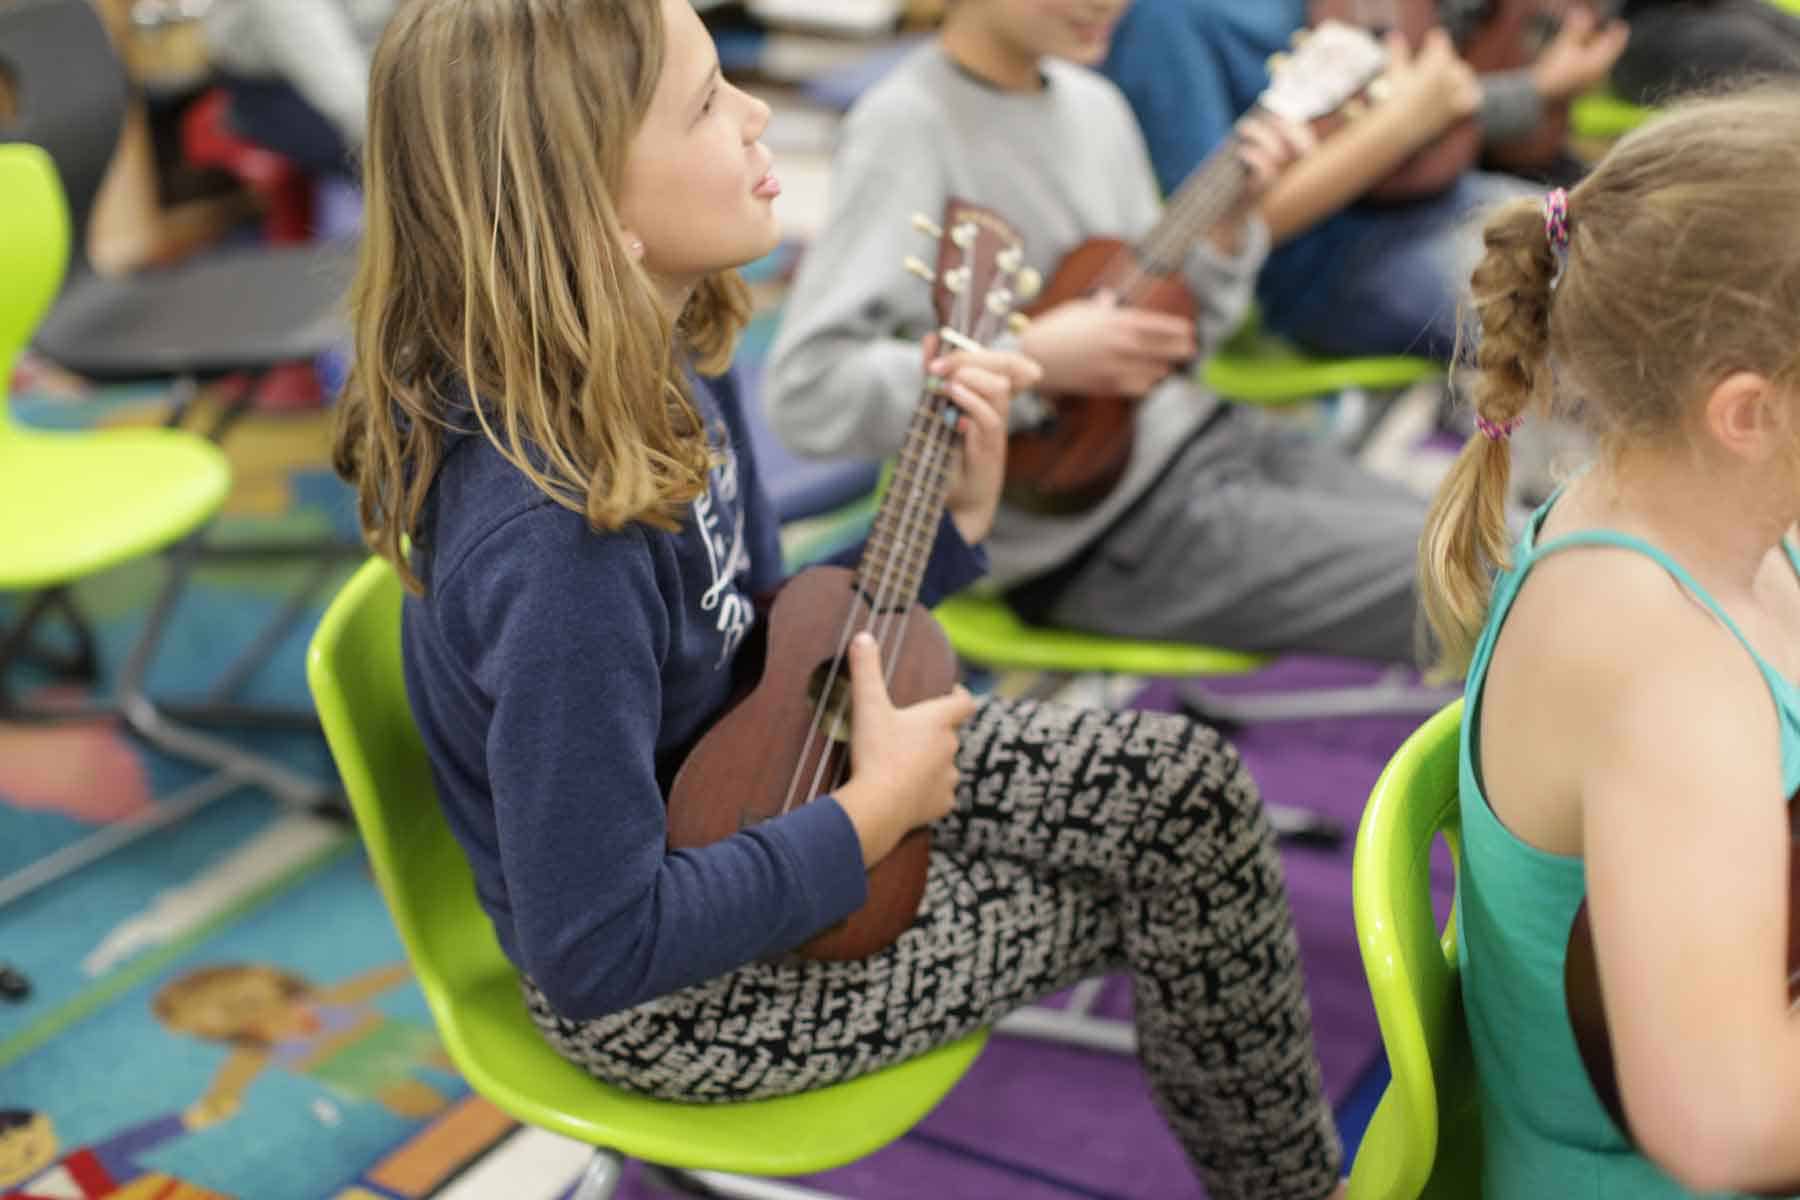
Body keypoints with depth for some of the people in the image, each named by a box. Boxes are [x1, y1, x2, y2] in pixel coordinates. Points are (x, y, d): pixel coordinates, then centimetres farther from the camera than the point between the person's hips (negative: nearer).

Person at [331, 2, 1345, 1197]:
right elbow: (599, 951, -30)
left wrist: (958, 509, -6)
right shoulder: (557, 541, -36)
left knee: (1182, 785, 3)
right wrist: (880, 811, -22)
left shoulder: (660, 367, -8)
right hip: (658, 993, -8)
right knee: (1182, 888, -2)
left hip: (745, 781, 8)